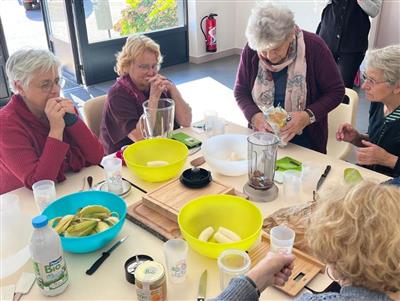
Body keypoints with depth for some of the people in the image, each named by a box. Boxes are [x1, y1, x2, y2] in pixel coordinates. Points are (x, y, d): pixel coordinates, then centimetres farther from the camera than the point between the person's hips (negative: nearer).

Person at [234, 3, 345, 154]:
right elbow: (240, 91, 2)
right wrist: (254, 116, -18)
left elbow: (336, 91, -7)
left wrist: (309, 116, -24)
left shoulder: (313, 46, -15)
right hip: (262, 136, 0)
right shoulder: (251, 49, -9)